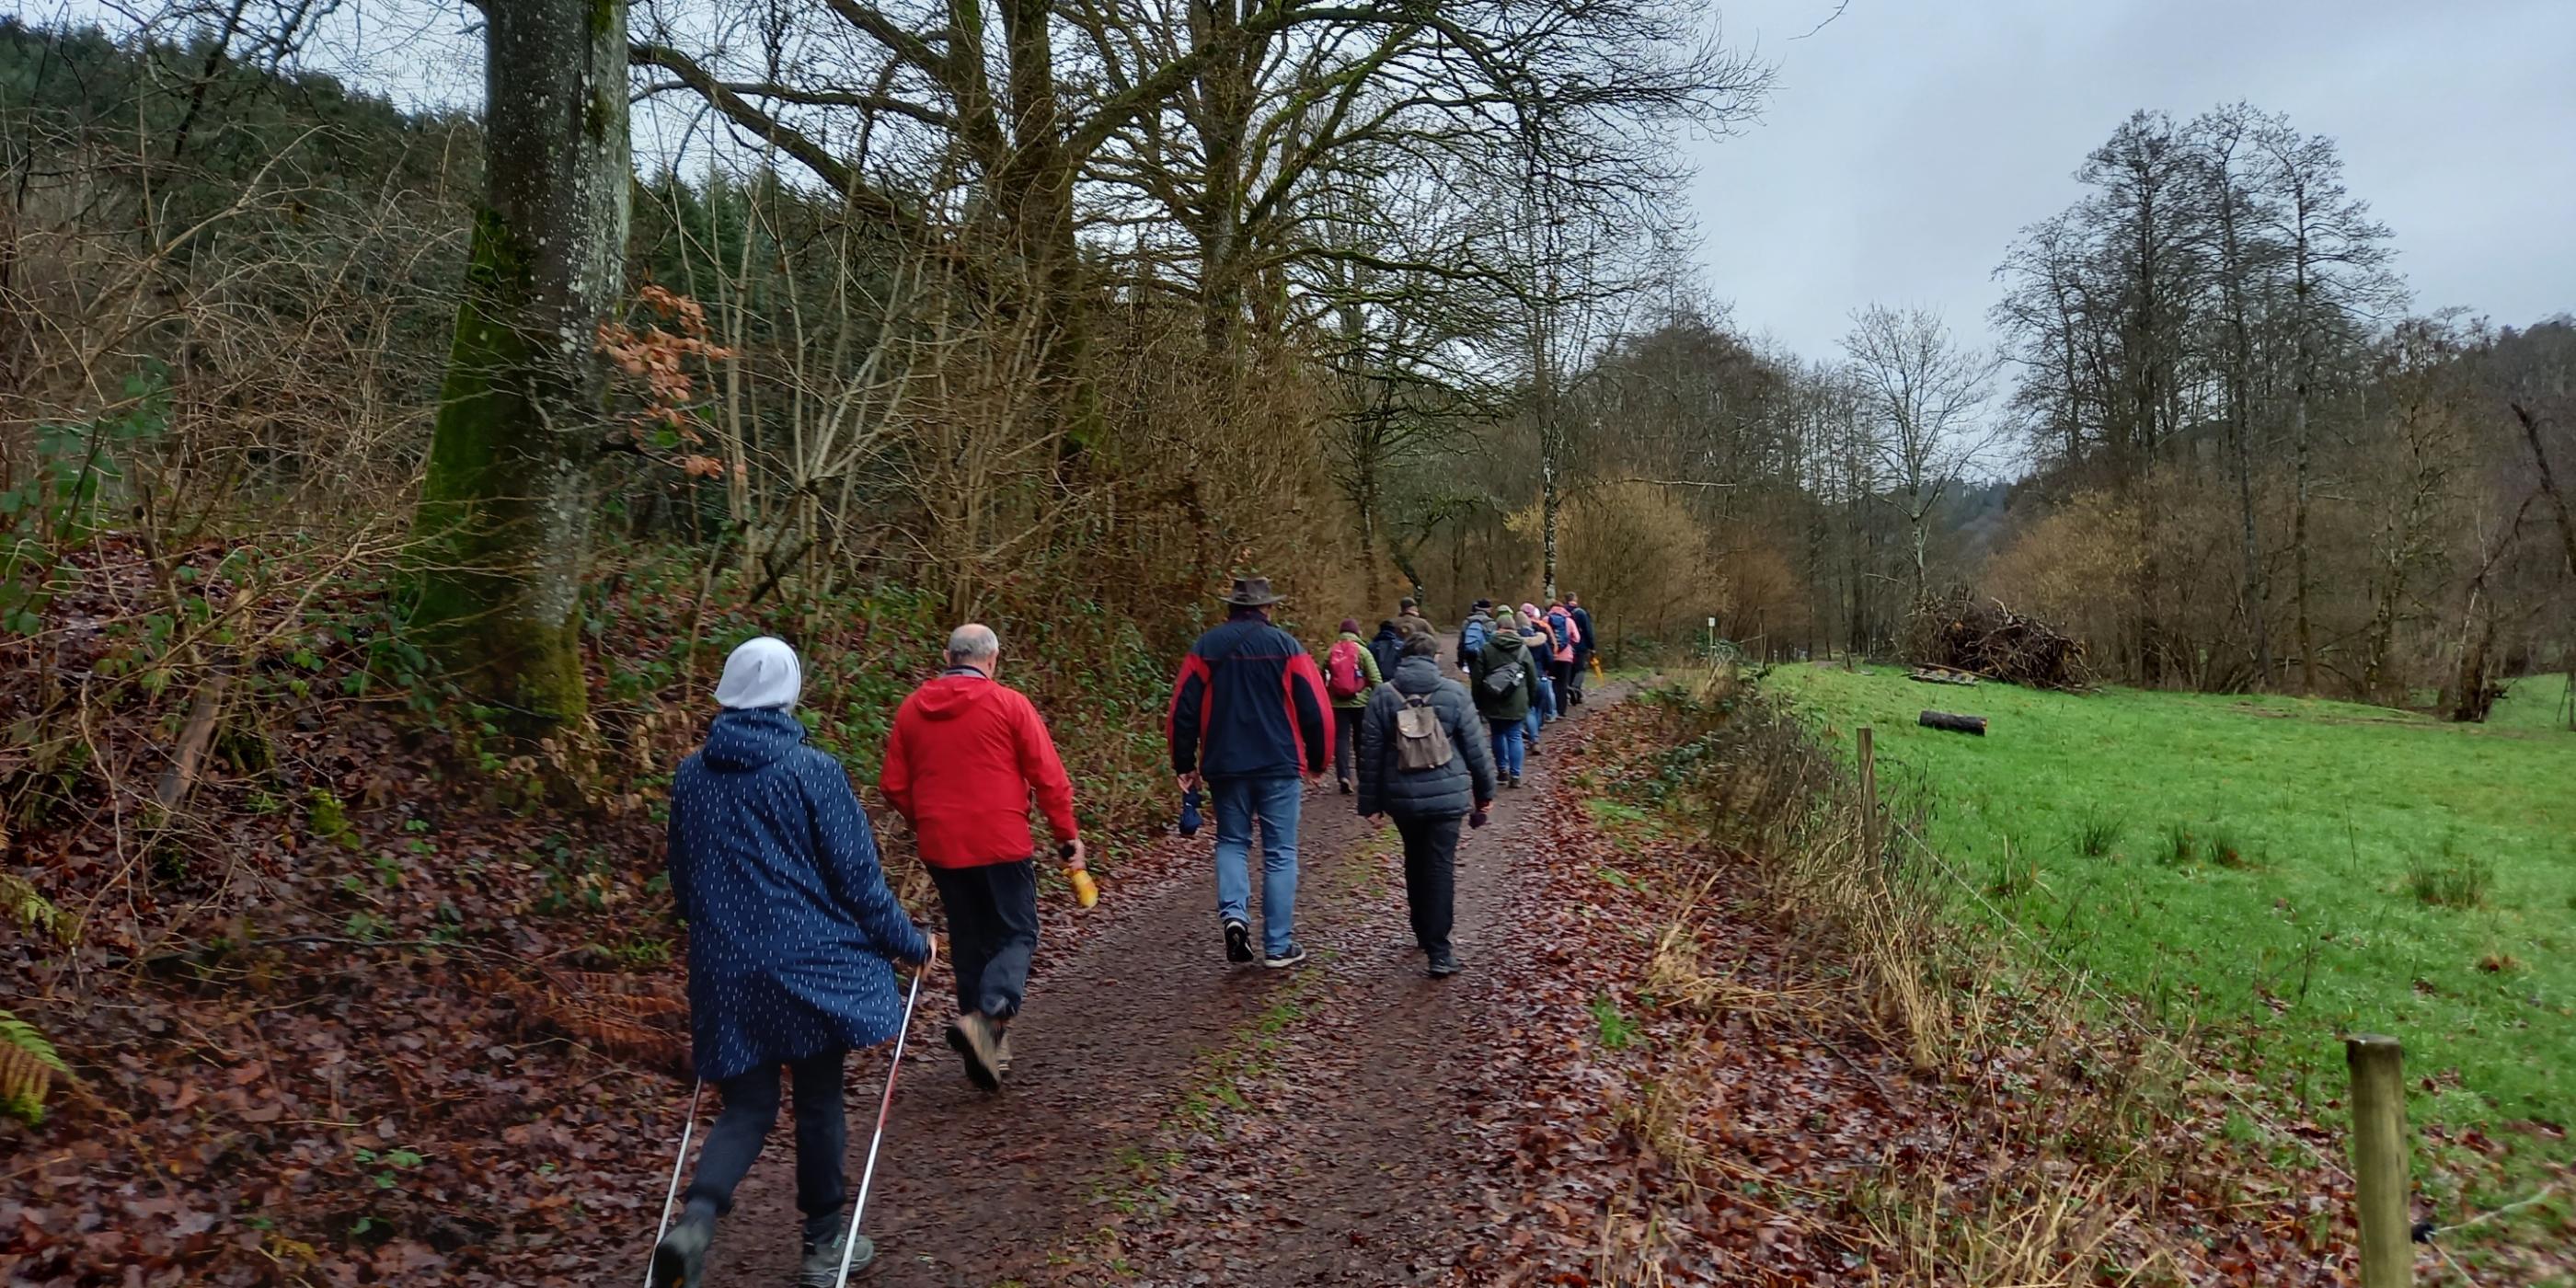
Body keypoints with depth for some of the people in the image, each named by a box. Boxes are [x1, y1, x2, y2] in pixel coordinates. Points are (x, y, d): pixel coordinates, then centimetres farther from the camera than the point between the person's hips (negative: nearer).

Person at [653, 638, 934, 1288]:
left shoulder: (690, 776, 4)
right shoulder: (812, 771, -12)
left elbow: (682, 882, 16)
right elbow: (857, 876, -10)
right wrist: (911, 943, 3)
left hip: (724, 969, 4)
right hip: (809, 964, -4)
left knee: (745, 1108, 13)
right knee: (819, 1102, 11)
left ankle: (696, 1220, -12)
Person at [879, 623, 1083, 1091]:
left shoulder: (912, 708, 6)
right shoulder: (1008, 703, -6)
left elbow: (893, 785, 9)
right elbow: (1049, 777, -8)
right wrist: (1067, 835, 2)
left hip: (940, 847, 4)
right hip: (1001, 843, -4)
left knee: (969, 942, 15)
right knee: (1016, 934, 6)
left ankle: (985, 1046, 20)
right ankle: (988, 1015, -18)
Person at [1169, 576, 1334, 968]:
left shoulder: (1206, 648, 2)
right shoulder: (1286, 646, -3)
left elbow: (1183, 710, 2)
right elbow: (1315, 709, -5)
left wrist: (1185, 765, 11)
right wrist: (1318, 760, 9)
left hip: (1225, 767, 2)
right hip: (1278, 766, -2)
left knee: (1231, 842, 19)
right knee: (1280, 854, 6)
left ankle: (1233, 912, -4)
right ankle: (1278, 947, 7)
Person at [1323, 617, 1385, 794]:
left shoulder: (1330, 653, 4)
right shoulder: (1363, 652, -4)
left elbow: (1321, 679, 6)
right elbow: (1375, 678, -9)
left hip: (1337, 704, 1)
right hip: (1360, 703, -1)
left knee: (1341, 739, 1)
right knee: (1362, 741, 13)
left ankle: (1343, 776, -15)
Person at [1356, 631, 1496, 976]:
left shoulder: (1383, 695, -1)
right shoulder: (1453, 692, -4)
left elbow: (1370, 753, 1)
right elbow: (1475, 747, -1)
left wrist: (1370, 802, 8)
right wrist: (1485, 791, 11)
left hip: (1402, 797, 2)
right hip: (1446, 795, -2)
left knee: (1415, 862, 20)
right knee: (1441, 867, -1)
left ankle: (1423, 933, 33)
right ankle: (1438, 951, -5)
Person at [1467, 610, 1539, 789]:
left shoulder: (1486, 649, -2)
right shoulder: (1523, 649, 1)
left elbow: (1477, 678, -1)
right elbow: (1533, 678, 4)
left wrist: (1478, 702, 7)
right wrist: (1531, 699, 16)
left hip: (1493, 701, 0)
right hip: (1516, 702, 0)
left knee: (1498, 735, 16)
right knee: (1514, 737, 3)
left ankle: (1502, 770, 20)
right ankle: (1515, 775, -1)